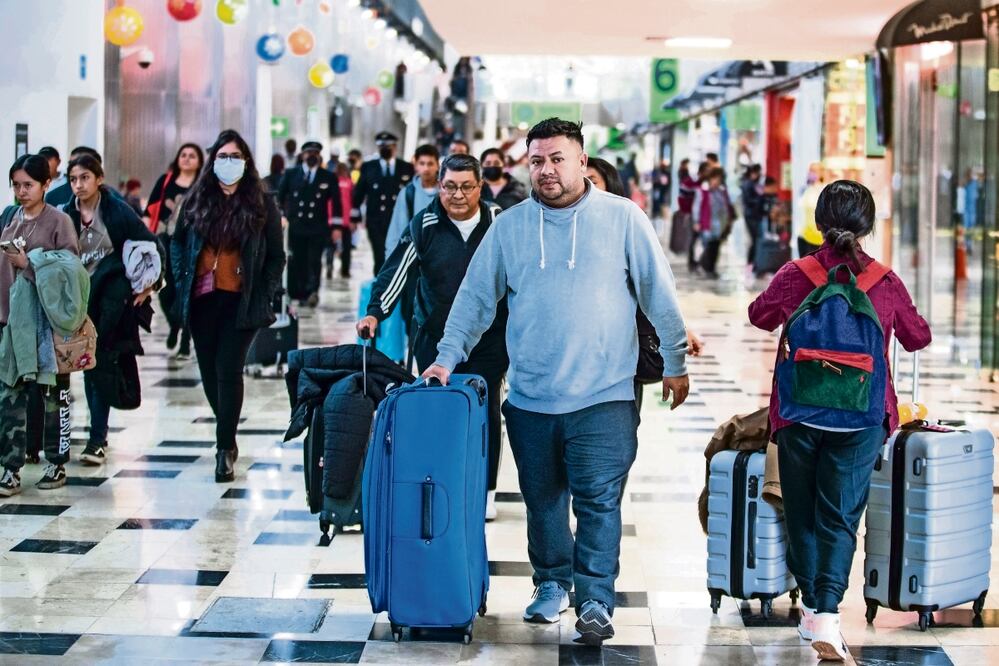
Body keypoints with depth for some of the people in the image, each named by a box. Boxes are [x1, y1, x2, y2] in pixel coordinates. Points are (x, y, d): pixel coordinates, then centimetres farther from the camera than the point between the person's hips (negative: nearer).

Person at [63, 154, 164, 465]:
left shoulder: (118, 211, -5)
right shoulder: (66, 215, 3)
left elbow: (154, 247, 0)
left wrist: (149, 285, -3)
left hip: (112, 297, -4)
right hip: (81, 299, 4)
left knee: (102, 363, -7)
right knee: (89, 365, 8)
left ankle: (97, 439, -6)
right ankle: (99, 434, 18)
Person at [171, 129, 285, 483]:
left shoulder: (262, 204, 0)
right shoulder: (197, 200, 7)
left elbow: (276, 256, 4)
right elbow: (177, 242, 15)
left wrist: (264, 295, -4)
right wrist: (182, 280, 3)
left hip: (242, 301, -3)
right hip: (203, 298, 3)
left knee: (228, 371, -10)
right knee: (209, 371, 10)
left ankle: (225, 448, -5)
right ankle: (227, 437, 28)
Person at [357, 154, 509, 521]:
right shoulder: (425, 225, -5)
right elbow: (397, 270, -9)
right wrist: (375, 312, -22)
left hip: (488, 339, 0)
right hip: (435, 337, 0)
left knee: (486, 414, 4)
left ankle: (485, 491, 17)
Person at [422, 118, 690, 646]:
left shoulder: (622, 218, 0)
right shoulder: (509, 227, 5)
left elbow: (659, 296, 3)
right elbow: (475, 298, 10)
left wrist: (675, 364, 4)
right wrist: (447, 357, 3)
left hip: (603, 397, -3)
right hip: (530, 398, 3)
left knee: (599, 501, -6)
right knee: (543, 500, 12)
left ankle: (596, 602, -2)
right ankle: (552, 584, 28)